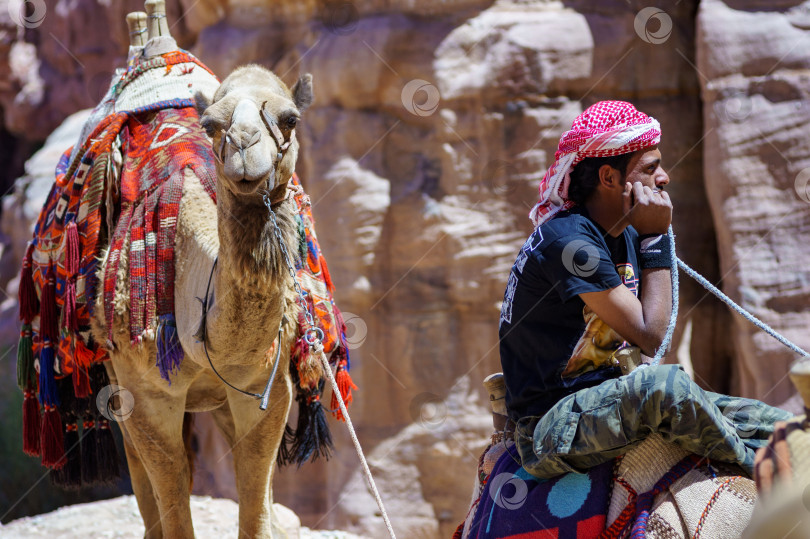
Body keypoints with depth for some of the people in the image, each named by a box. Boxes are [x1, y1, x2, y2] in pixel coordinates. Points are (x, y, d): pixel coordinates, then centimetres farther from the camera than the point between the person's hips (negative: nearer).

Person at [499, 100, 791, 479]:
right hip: (549, 425, -9)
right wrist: (656, 238, -14)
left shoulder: (625, 235, 11)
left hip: (610, 400, 9)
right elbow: (649, 336, -20)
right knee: (664, 386, -37)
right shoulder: (566, 239, -18)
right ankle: (759, 472, -17)